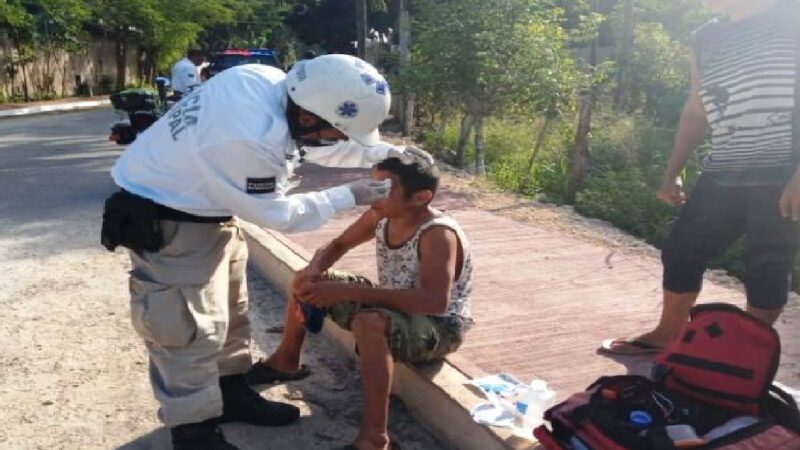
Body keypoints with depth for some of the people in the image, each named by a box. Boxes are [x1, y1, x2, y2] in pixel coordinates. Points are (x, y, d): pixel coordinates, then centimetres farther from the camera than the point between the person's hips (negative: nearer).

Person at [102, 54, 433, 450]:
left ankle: (232, 395, 38)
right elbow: (276, 214, -21)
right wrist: (349, 196, -13)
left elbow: (316, 146, 6)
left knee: (230, 311, 20)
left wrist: (388, 152, 1)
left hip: (206, 205, 10)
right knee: (191, 330, -2)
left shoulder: (274, 83, -13)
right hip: (165, 220, -9)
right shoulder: (248, 139, -38)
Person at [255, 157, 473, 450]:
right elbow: (338, 245, 7)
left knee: (370, 322, -41)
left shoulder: (438, 234, -30)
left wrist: (346, 292, -45)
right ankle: (287, 362, 28)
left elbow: (435, 301, -43)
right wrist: (313, 270, -18)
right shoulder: (381, 215, -8)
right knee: (305, 281, 7)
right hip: (392, 308, 8)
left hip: (439, 327, -8)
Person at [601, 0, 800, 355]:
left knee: (767, 271, 4)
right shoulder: (706, 39, 10)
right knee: (681, 252, 9)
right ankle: (667, 334, 27)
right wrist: (672, 173, 15)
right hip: (721, 176, 6)